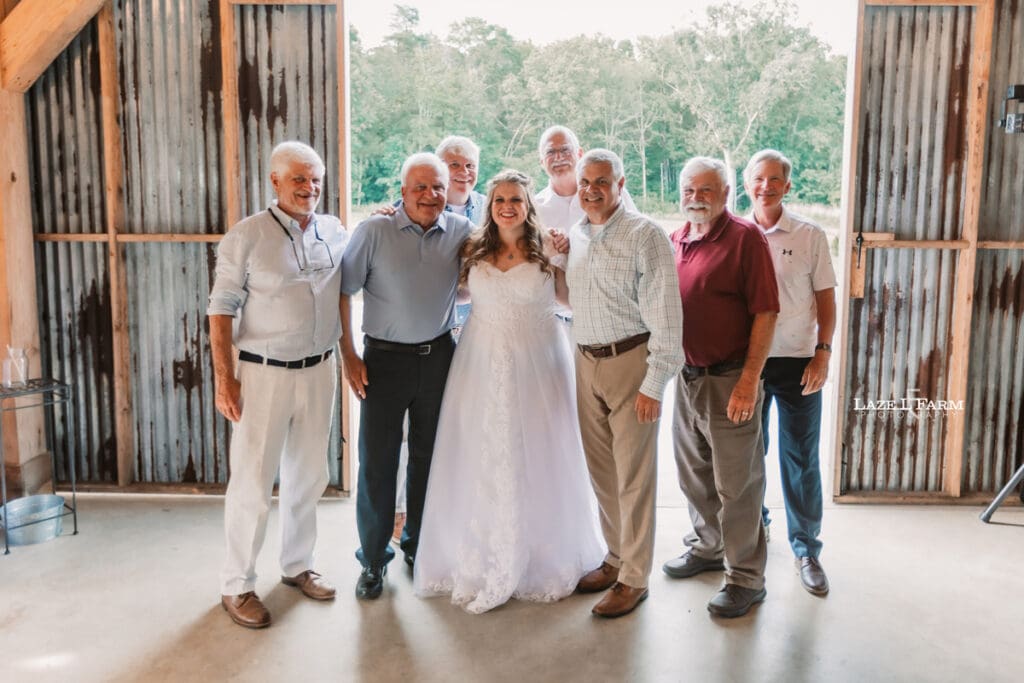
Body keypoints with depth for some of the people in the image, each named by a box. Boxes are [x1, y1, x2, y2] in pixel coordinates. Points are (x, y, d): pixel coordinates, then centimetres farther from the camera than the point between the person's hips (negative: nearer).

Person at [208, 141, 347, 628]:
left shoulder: (335, 232, 5)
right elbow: (221, 308, -9)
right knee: (252, 482, 1)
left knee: (308, 475, 16)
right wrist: (224, 379, -13)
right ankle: (237, 585, 17)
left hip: (319, 370, 5)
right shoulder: (247, 236, -8)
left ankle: (297, 565, 33)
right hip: (263, 373, -5)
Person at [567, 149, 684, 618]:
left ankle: (634, 577, 13)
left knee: (633, 475, 0)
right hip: (587, 362, 6)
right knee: (601, 470, 14)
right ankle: (616, 558, 30)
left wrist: (654, 384, -17)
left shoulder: (645, 235, -9)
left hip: (631, 360, -6)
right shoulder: (574, 236, 11)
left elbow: (664, 312, -13)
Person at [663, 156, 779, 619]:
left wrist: (749, 378, -20)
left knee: (736, 485, 3)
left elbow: (765, 312, -15)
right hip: (686, 376, 7)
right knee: (694, 475, 20)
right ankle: (707, 547, 41)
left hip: (729, 380, -7)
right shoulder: (676, 241, 9)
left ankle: (745, 578, 17)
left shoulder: (745, 238, -11)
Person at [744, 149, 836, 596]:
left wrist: (823, 353, -7)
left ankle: (806, 545, 17)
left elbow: (826, 300, 2)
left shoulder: (810, 236, -2)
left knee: (800, 457, 4)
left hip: (798, 361, -2)